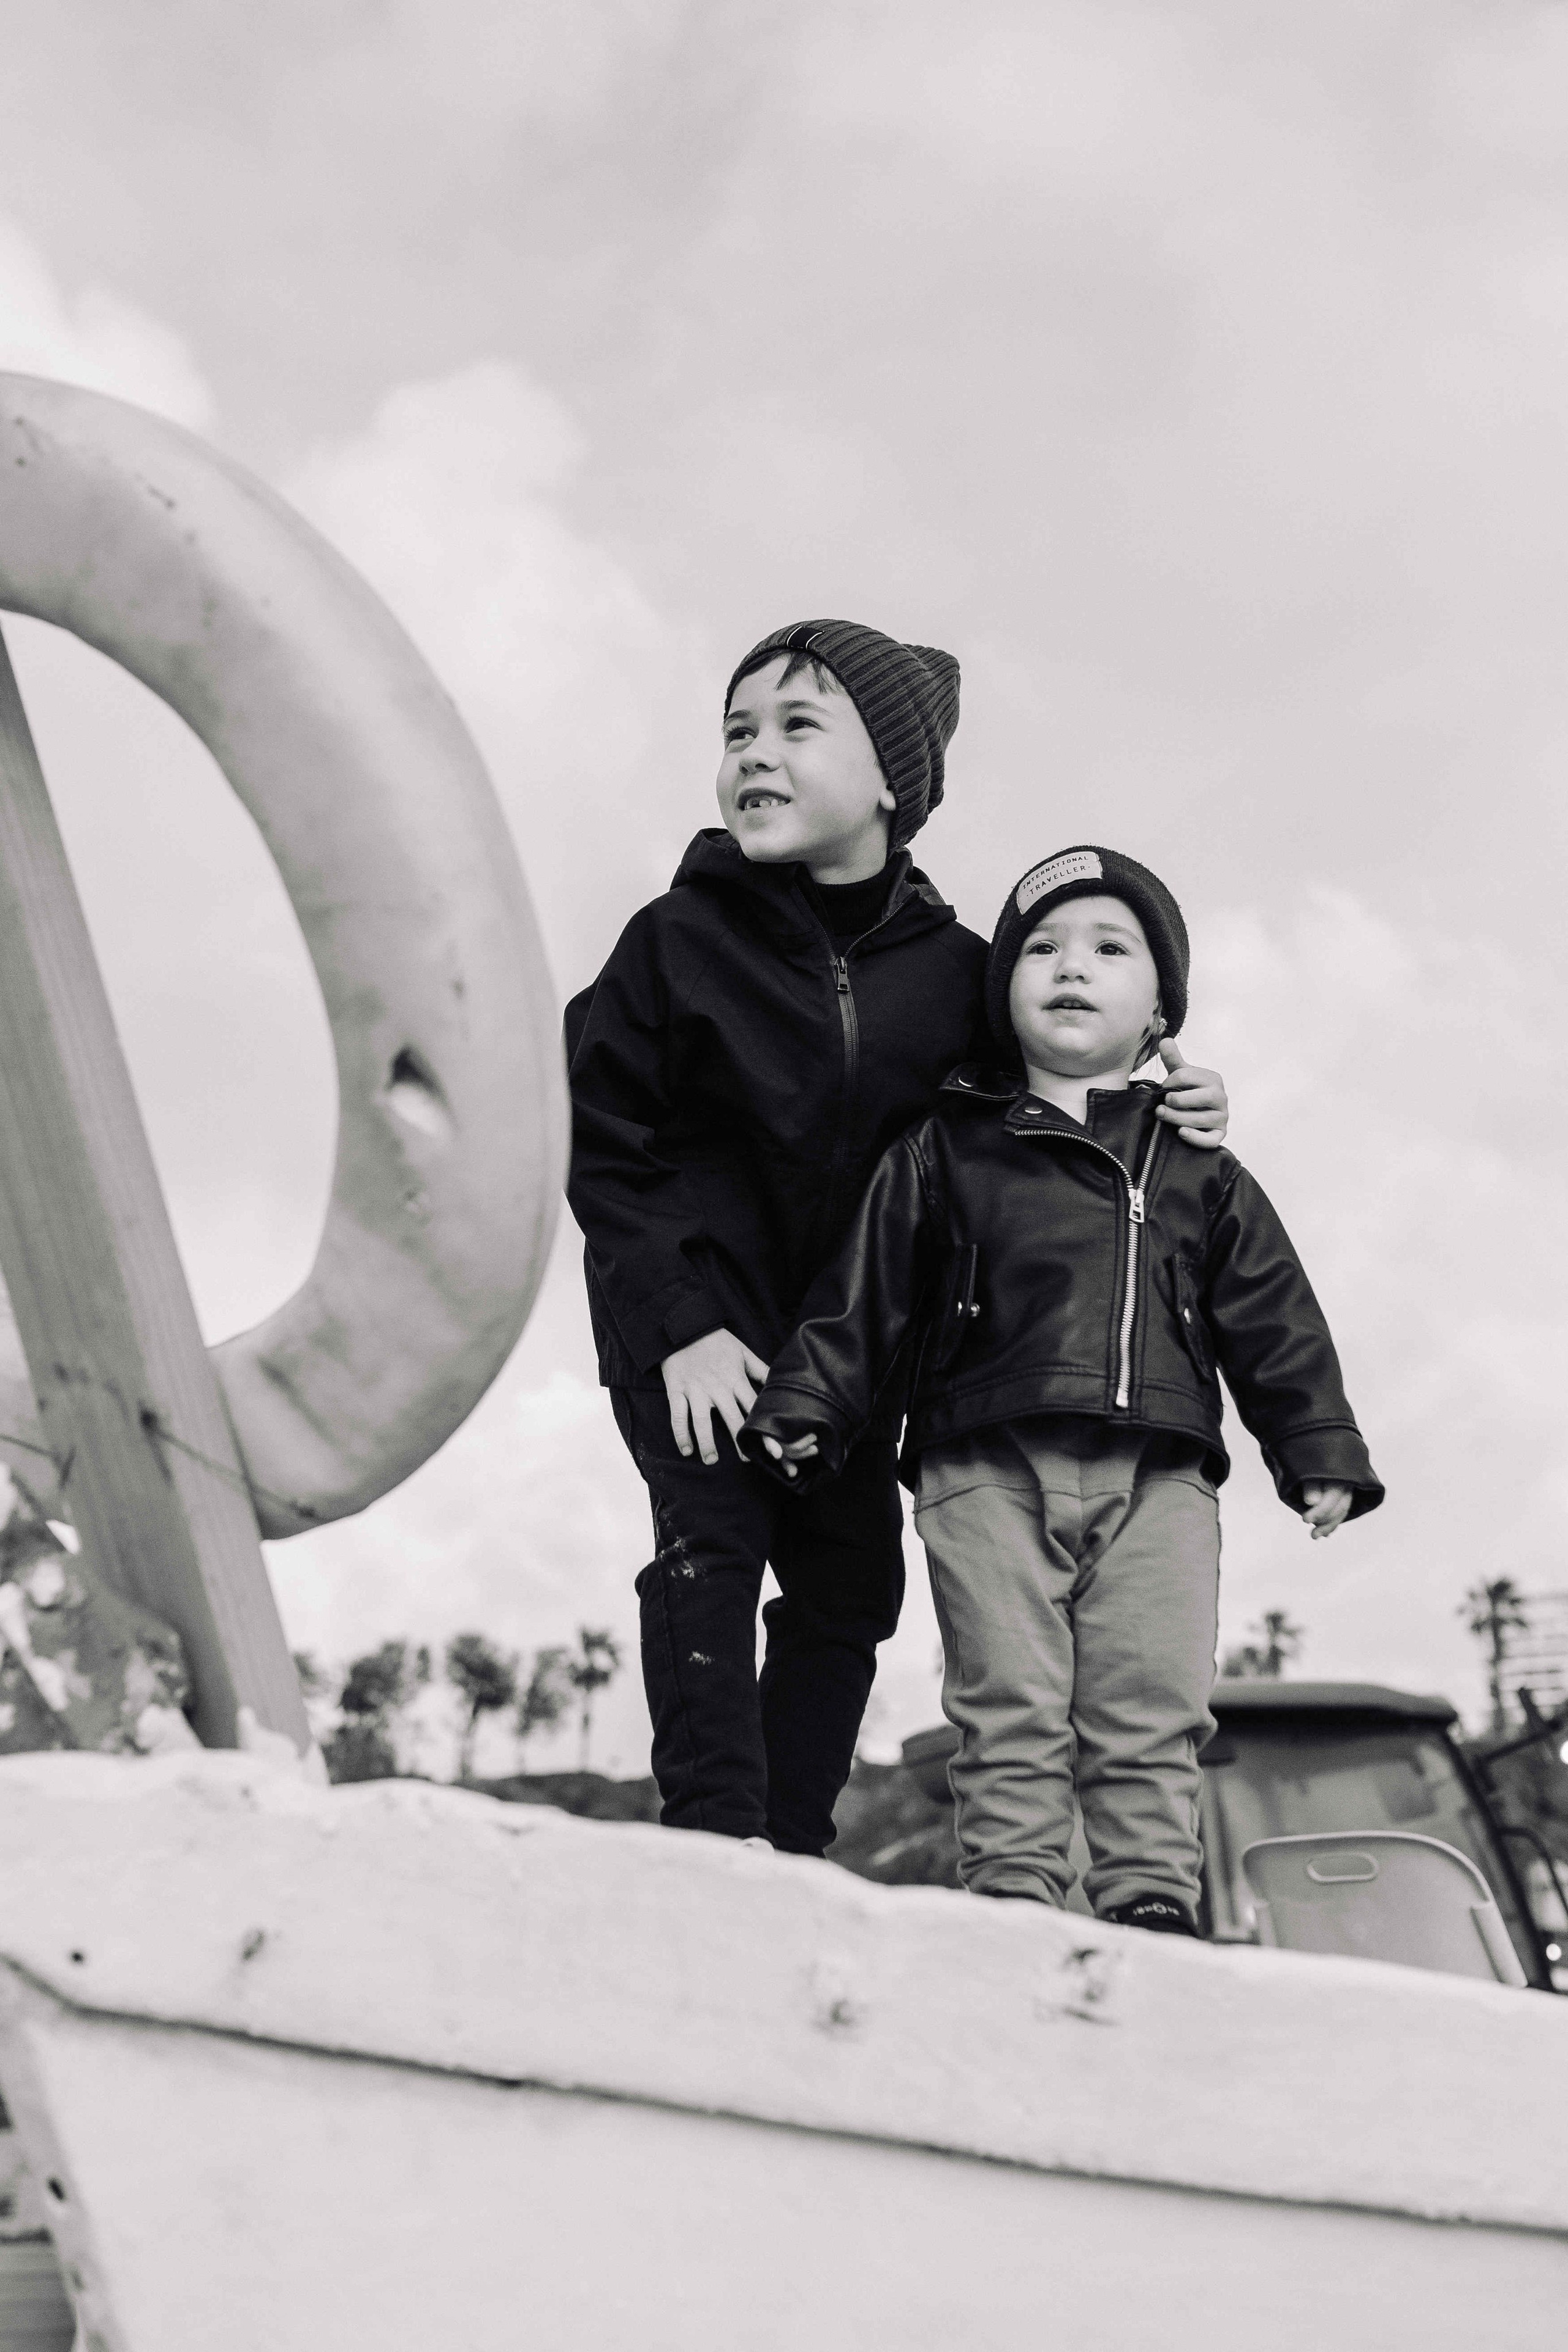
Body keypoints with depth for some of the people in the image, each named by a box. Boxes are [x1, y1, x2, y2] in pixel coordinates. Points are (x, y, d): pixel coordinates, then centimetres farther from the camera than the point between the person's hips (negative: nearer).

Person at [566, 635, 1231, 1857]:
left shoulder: (952, 968, -4)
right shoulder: (679, 937, -10)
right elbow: (600, 1142, -9)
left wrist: (1168, 1109, -12)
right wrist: (681, 1324, -18)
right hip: (696, 1317, -3)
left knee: (852, 1583, 4)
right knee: (712, 1539, -18)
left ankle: (796, 1850, 15)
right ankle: (715, 1834, -18)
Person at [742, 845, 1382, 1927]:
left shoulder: (1199, 1168, 17)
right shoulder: (945, 1149, 12)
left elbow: (1274, 1317, 17)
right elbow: (864, 1290, 11)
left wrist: (1320, 1453, 11)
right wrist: (806, 1410, 4)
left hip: (1159, 1478, 1)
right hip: (992, 1470, -1)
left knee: (1154, 1716, -2)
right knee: (1009, 1713, -4)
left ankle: (1154, 1902, 3)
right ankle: (1012, 1897, 0)